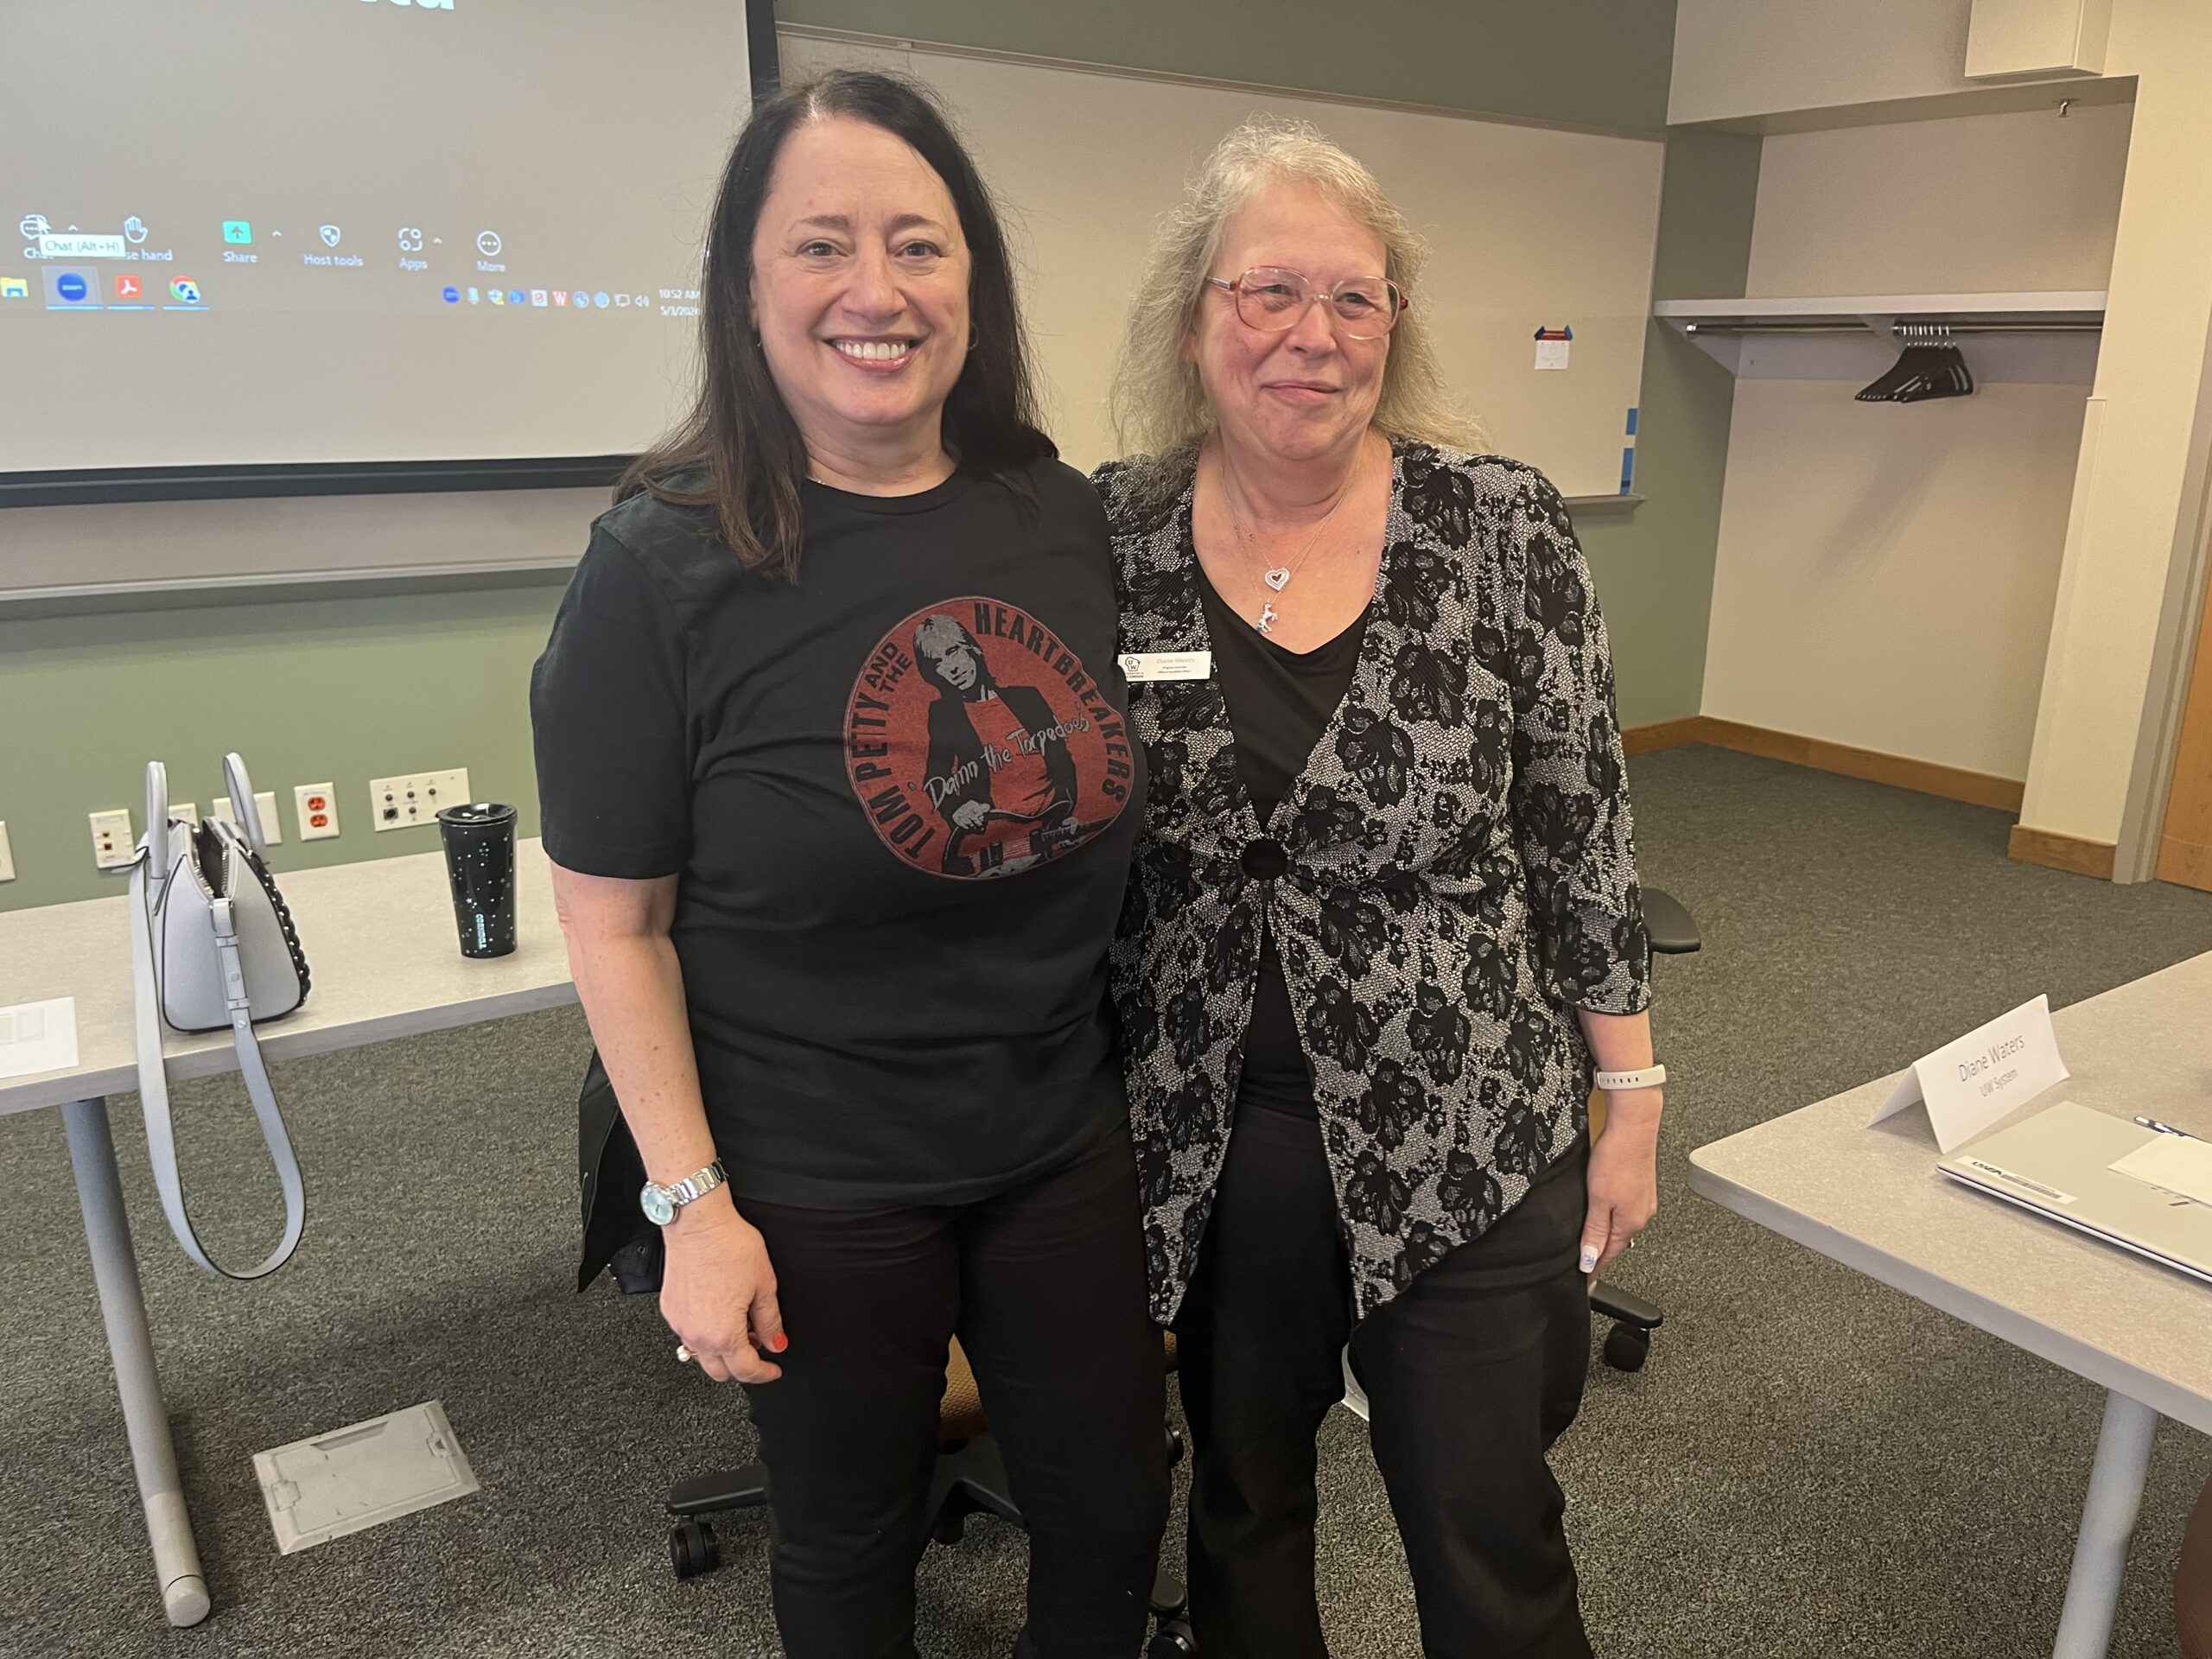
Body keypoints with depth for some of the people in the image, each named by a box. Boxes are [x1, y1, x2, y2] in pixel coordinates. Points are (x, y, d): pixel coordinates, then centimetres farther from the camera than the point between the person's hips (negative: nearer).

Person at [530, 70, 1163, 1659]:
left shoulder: (1065, 517, -3)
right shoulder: (666, 561, -14)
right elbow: (614, 917, -10)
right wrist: (693, 1202, -11)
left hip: (1064, 1139, 4)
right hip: (818, 1185, -3)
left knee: (1114, 1502, 20)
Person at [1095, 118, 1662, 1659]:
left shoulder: (1504, 527, -9)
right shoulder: (1111, 537, -5)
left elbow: (1585, 830, -3)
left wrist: (1632, 1095, 0)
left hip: (1465, 1136, -1)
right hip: (1205, 1142, 2)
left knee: (1489, 1533, 13)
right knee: (1242, 1496, 23)